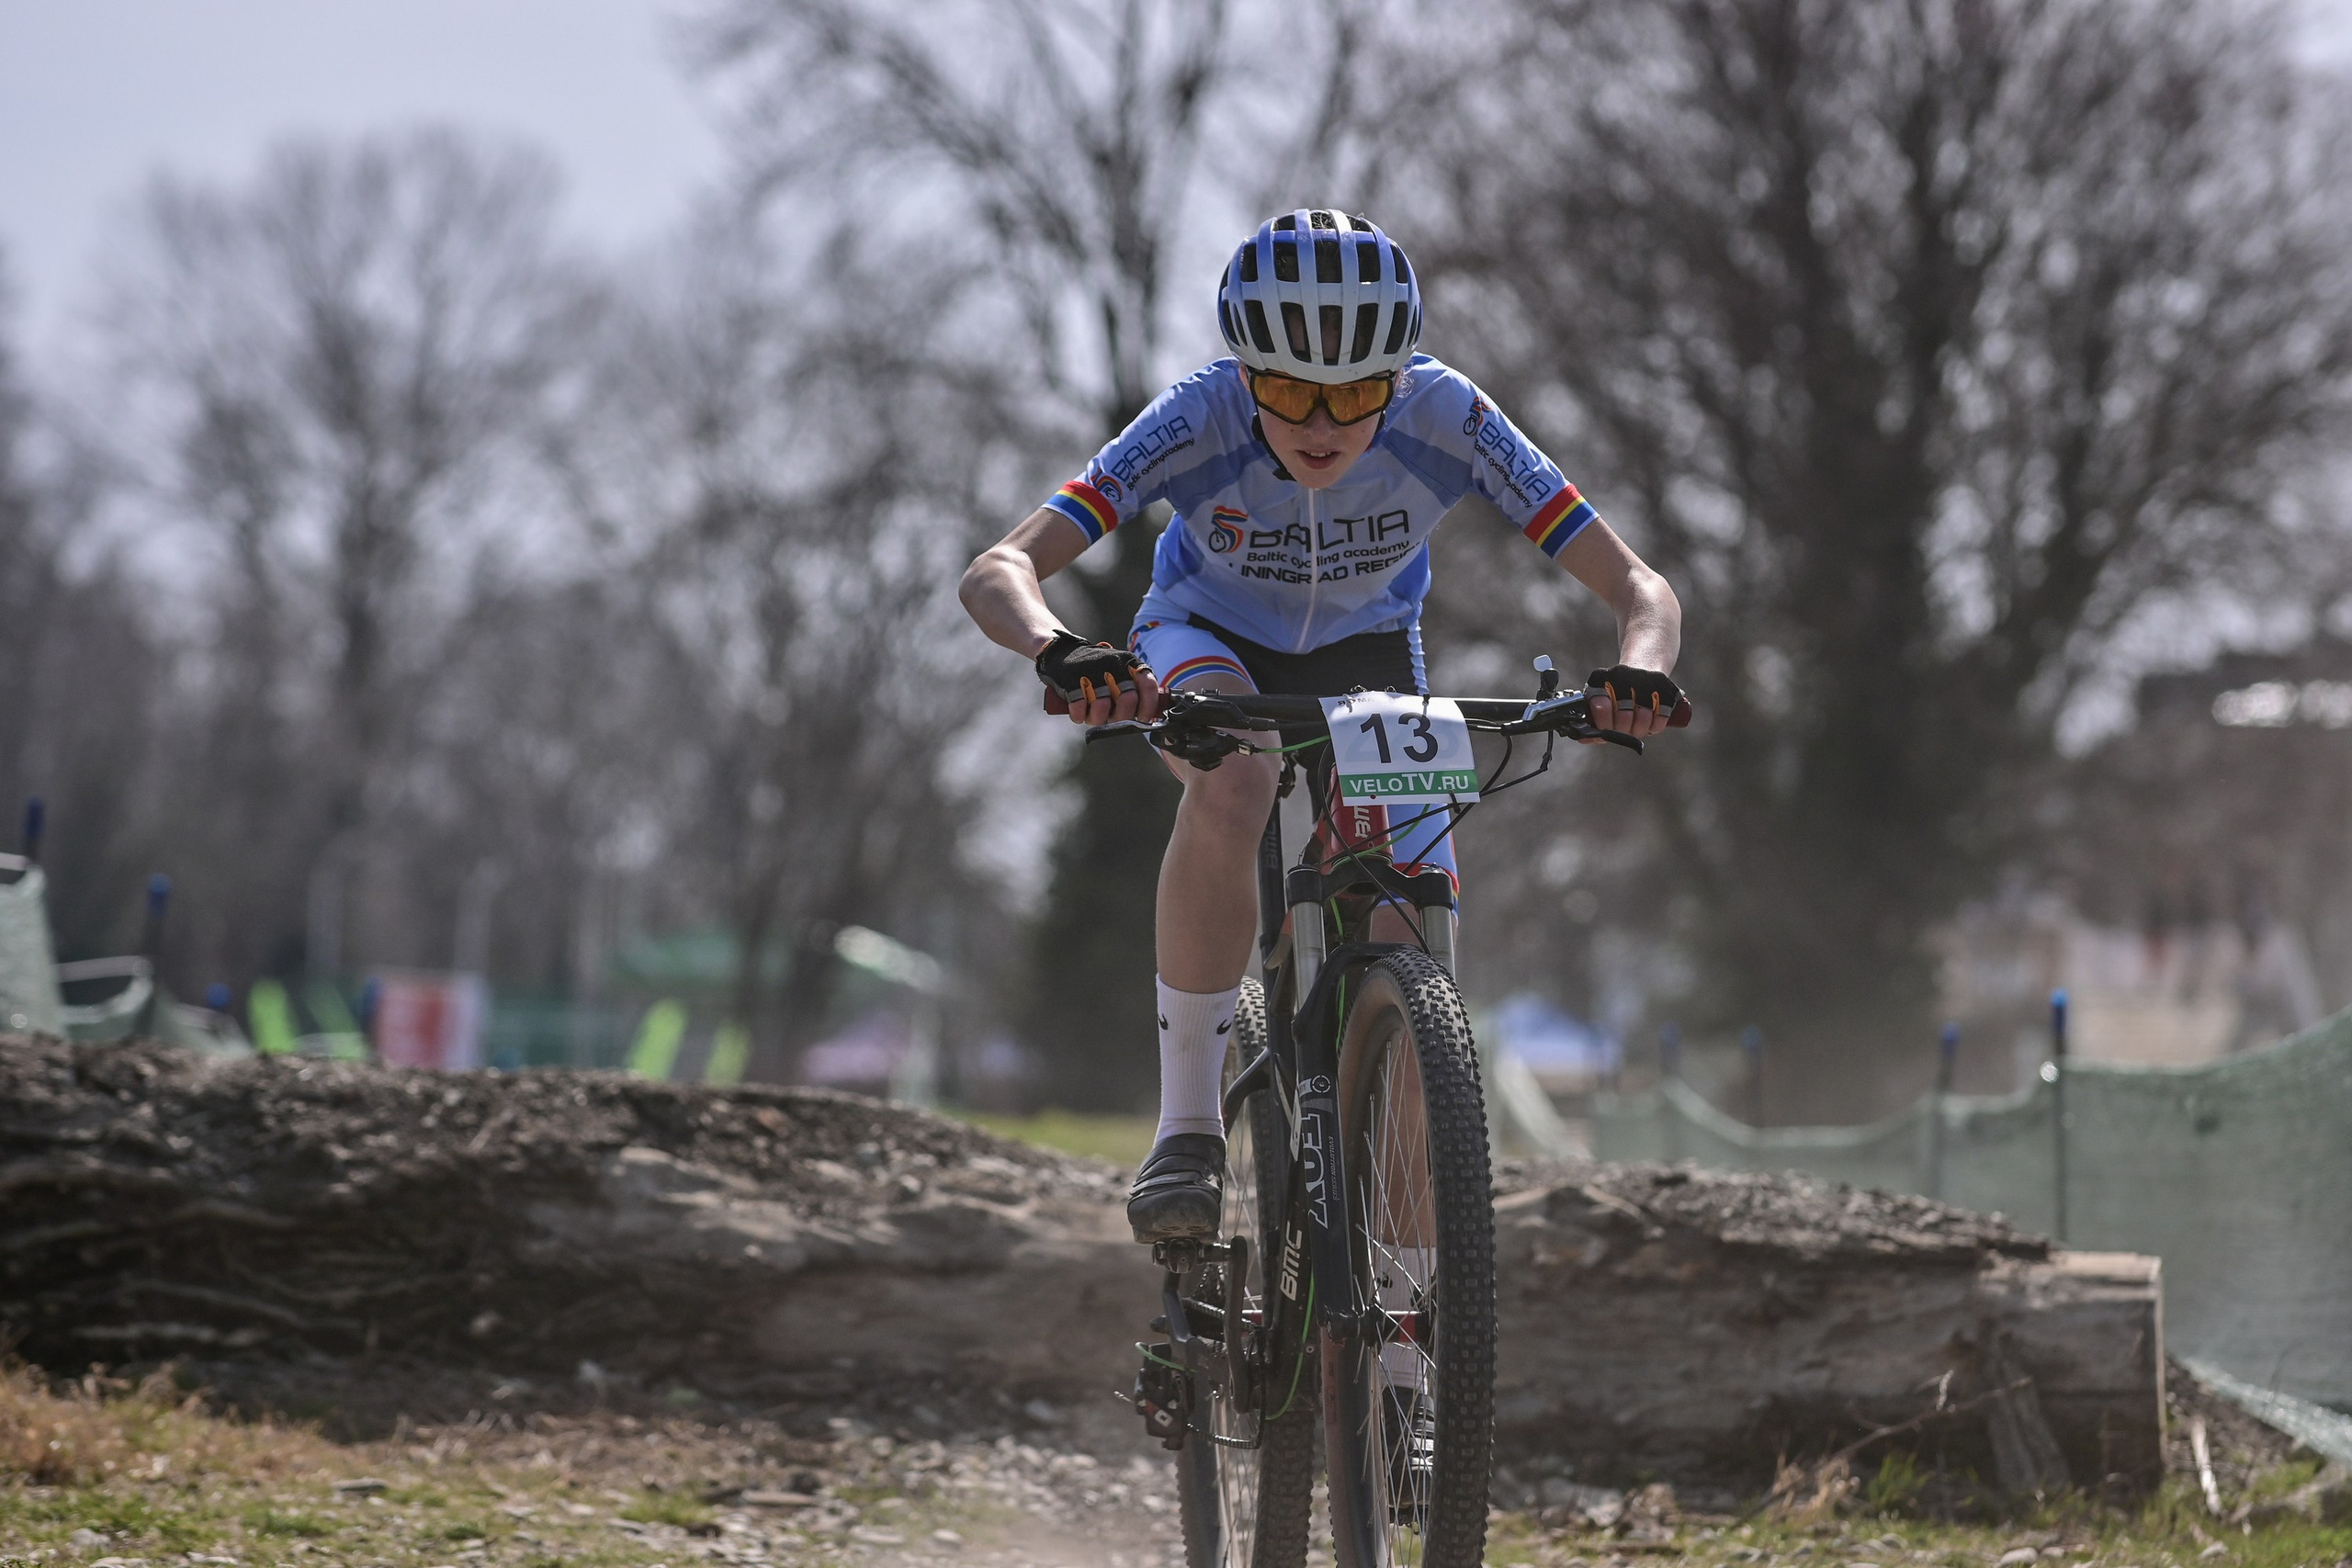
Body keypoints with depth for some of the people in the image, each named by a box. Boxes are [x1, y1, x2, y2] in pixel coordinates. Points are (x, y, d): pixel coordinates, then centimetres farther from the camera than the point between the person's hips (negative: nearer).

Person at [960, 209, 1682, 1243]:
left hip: (1364, 651, 2)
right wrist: (1061, 654, -63)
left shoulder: (1447, 419, -32)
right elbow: (997, 572, -41)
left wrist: (1639, 673, -54)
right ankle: (1187, 1125, -25)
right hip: (1208, 639, -2)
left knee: (1414, 939, -15)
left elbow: (1637, 589, -31)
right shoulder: (1200, 421, -34)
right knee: (1231, 784, -37)